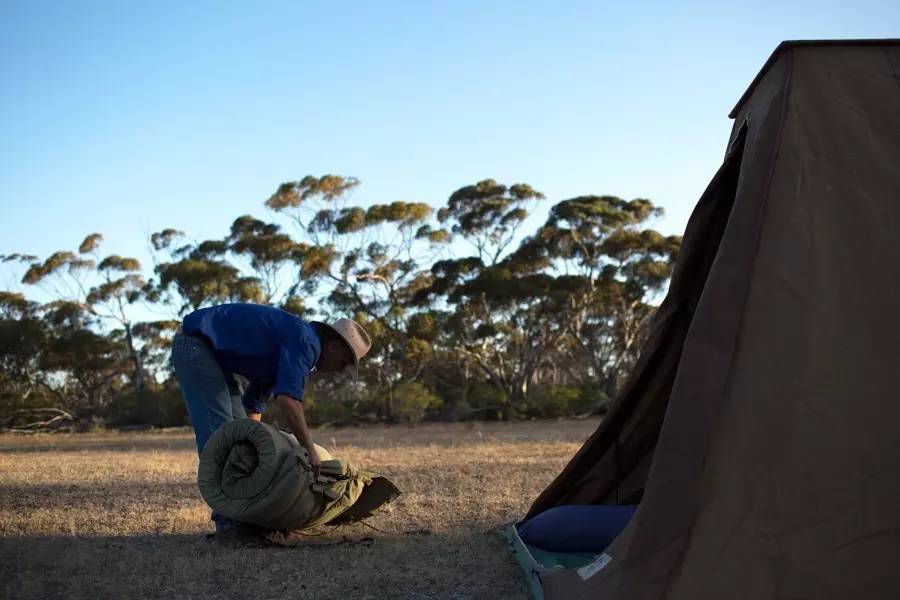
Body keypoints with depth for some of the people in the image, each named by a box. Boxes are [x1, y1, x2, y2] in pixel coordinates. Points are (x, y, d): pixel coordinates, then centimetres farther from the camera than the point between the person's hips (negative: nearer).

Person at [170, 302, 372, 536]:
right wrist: (310, 450, -22)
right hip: (194, 343, -11)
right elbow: (287, 400, -28)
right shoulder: (305, 342, -15)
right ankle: (226, 518, -12)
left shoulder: (287, 350, 16)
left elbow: (254, 405, 21)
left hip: (210, 351, 11)